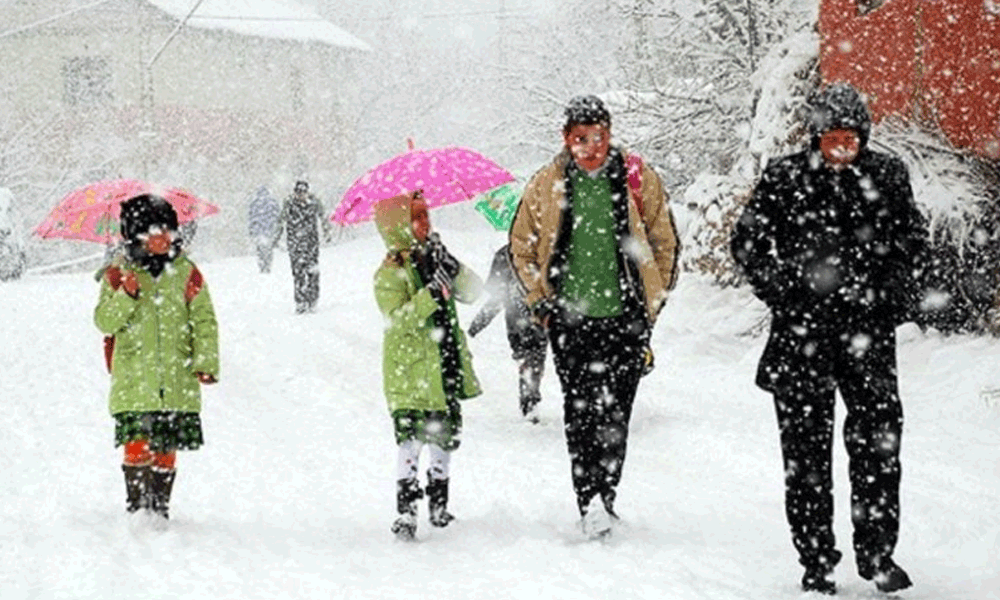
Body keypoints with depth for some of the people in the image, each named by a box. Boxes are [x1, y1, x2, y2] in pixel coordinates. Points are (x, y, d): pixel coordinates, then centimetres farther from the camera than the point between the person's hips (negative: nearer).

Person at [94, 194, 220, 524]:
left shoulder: (186, 273, 6)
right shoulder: (119, 273, 3)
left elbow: (204, 320, 8)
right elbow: (104, 322, -1)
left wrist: (206, 361, -2)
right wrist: (125, 297, -18)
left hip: (177, 382, 2)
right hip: (134, 381, -2)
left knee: (165, 451, 6)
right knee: (138, 447, -11)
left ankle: (160, 510, 17)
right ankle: (137, 508, -1)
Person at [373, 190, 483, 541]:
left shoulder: (432, 260, 9)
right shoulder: (389, 274, -10)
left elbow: (473, 292, 4)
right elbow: (398, 319, -22)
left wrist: (452, 268, -13)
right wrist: (432, 293, -29)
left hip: (445, 370, 7)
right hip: (409, 373, -7)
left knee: (446, 435, 14)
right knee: (411, 439, -11)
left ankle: (438, 499, 30)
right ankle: (406, 511, -7)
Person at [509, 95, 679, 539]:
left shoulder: (639, 179, 2)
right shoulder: (546, 185, 4)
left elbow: (665, 244, 11)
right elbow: (521, 246, 15)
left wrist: (651, 304, 8)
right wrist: (541, 302, 7)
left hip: (625, 318, -1)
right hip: (570, 319, 1)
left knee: (614, 414, -4)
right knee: (580, 415, -3)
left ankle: (604, 498, 3)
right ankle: (590, 504, -1)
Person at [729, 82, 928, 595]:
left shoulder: (887, 176, 4)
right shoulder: (784, 178, -1)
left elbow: (912, 240, 16)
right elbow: (748, 241, 5)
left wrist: (897, 297, 4)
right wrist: (783, 295, -5)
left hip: (869, 327, 1)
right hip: (803, 329, -1)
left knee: (879, 437, -4)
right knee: (806, 446, 3)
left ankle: (876, 551, 9)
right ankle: (816, 563, 11)